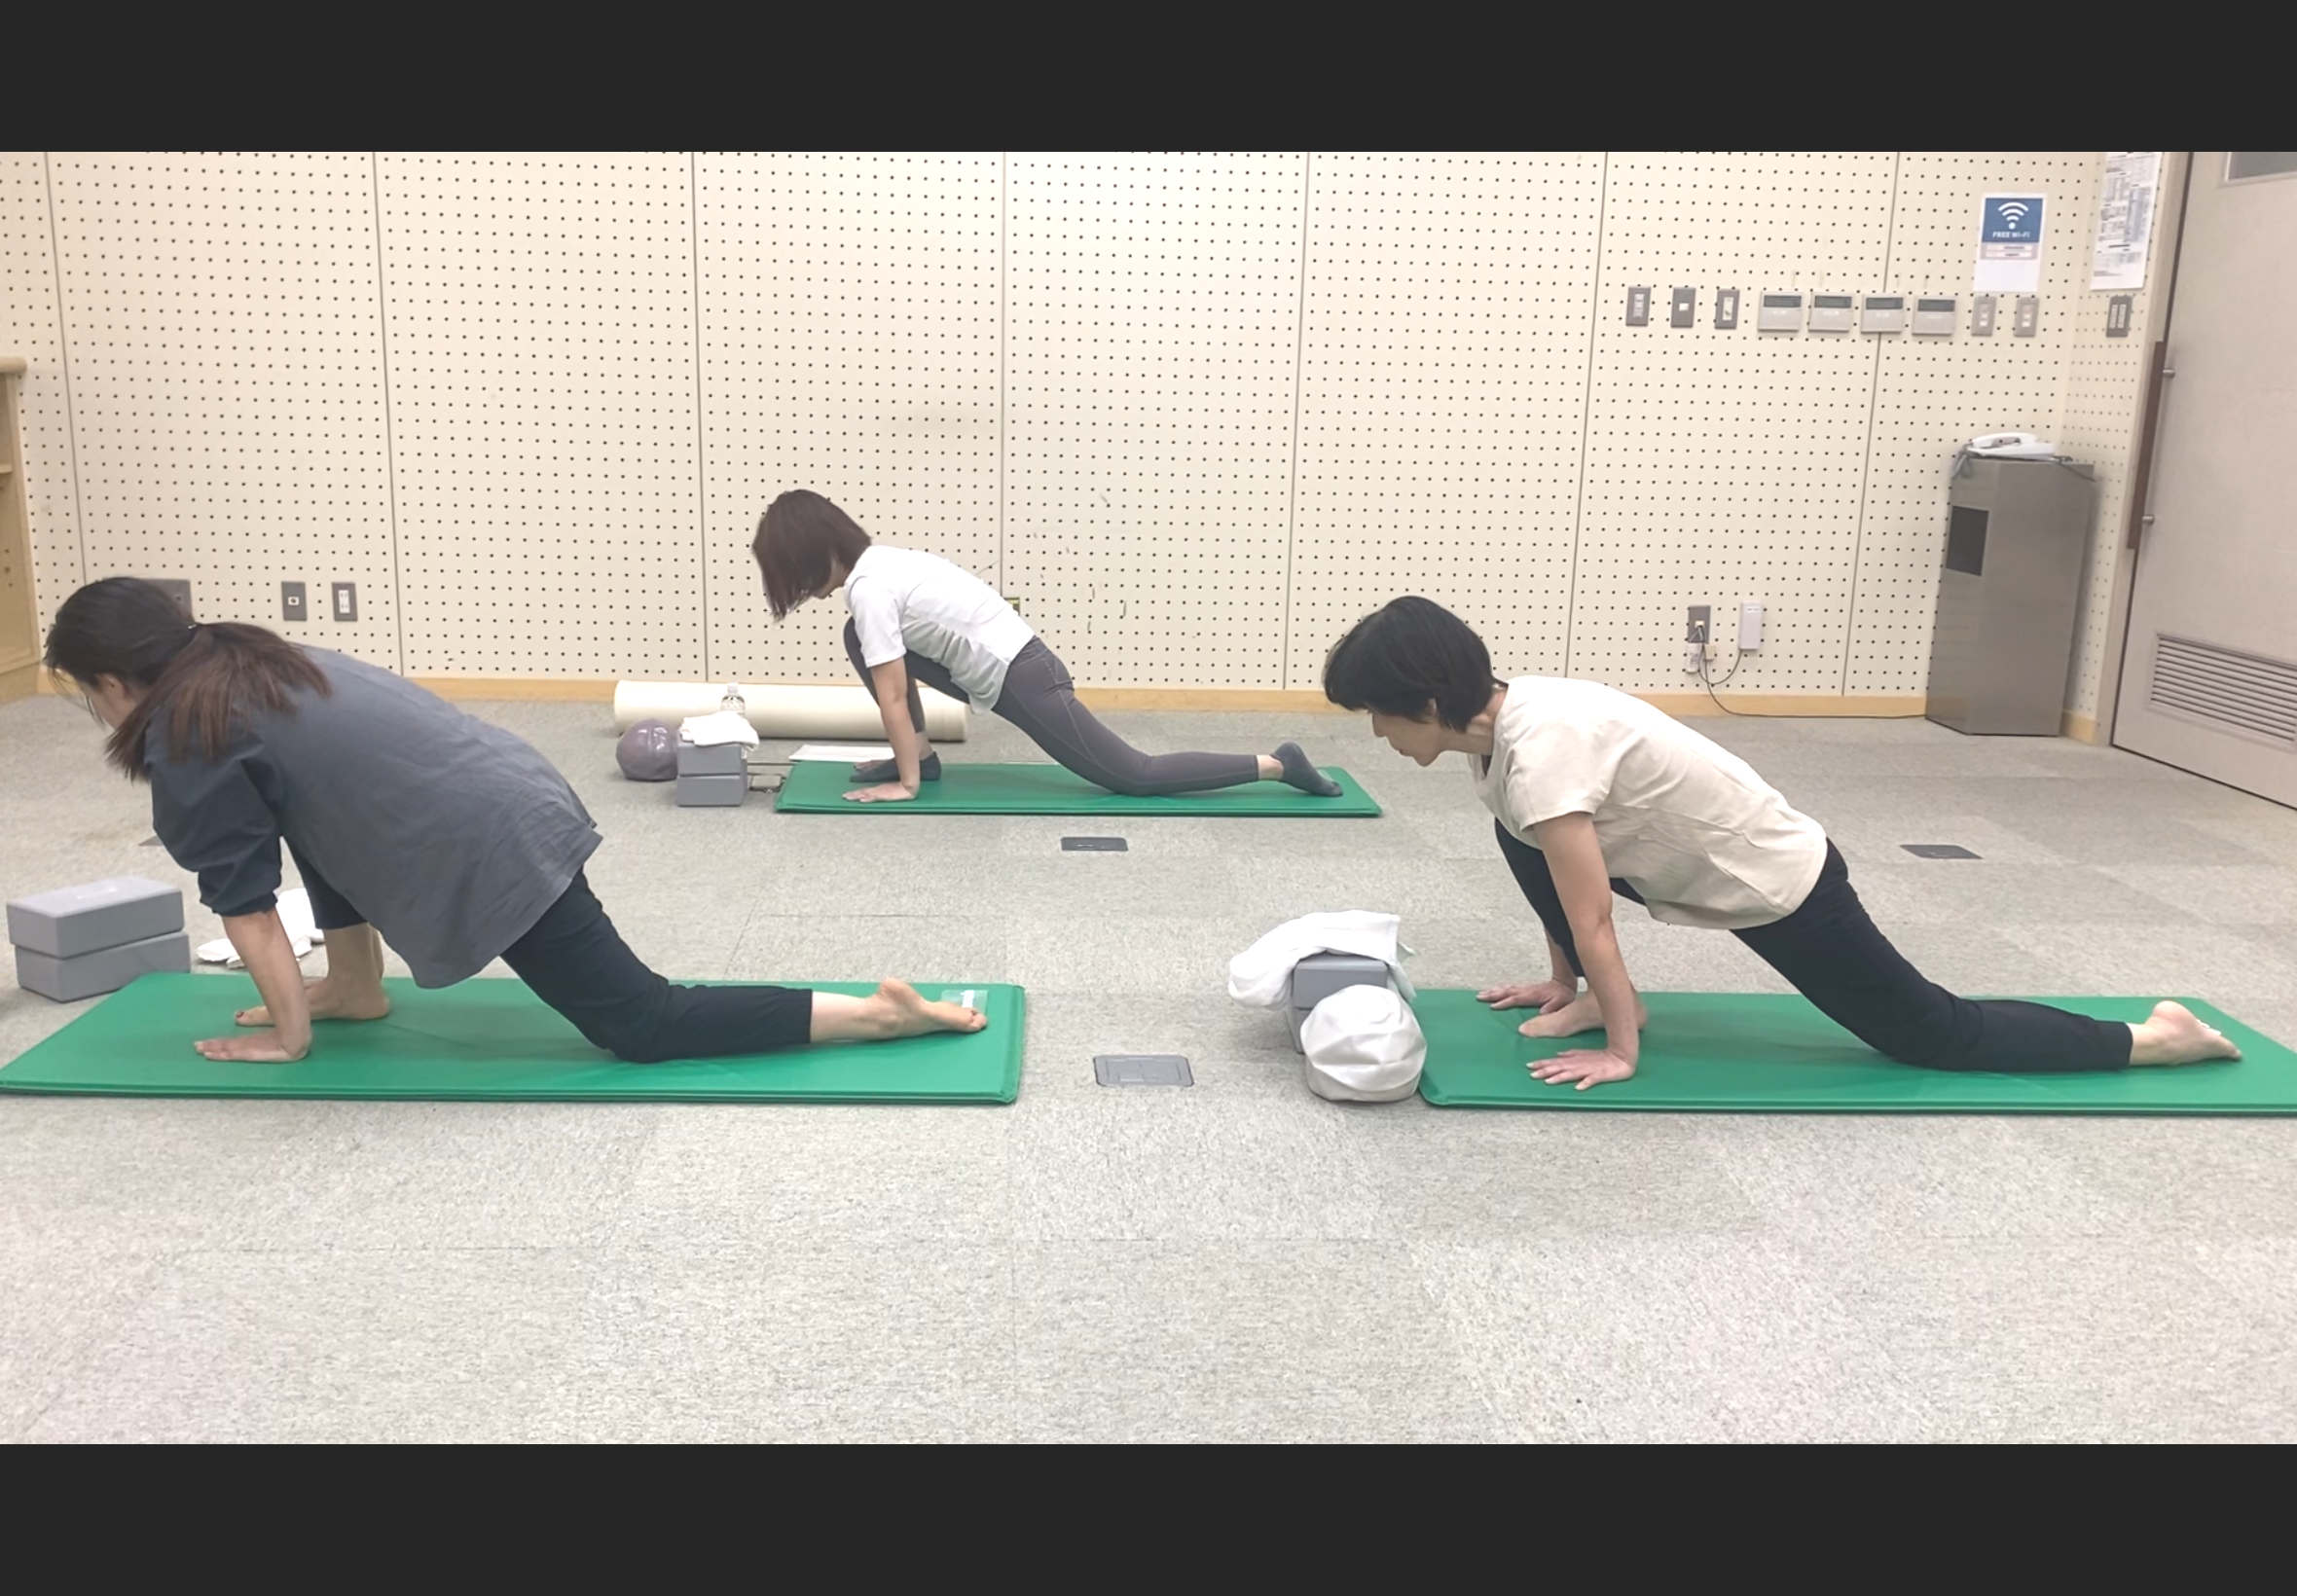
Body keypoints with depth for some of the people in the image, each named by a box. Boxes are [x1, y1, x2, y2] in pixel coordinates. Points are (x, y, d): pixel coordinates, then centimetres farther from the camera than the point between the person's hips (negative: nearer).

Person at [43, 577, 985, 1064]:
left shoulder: (189, 746, -5)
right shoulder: (256, 666, 21)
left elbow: (248, 904, -3)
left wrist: (285, 1038, 9)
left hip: (490, 853, -9)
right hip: (516, 798, 9)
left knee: (640, 1024, -2)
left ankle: (884, 1013, -11)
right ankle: (356, 987, 31)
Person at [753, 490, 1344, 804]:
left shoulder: (867, 589, -17)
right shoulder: (879, 561, 12)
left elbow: (893, 696, -16)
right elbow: (901, 672, 22)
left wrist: (905, 783, -9)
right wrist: (908, 753, 25)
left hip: (1019, 681, -9)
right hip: (1009, 661, 9)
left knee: (1134, 776, -3)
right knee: (860, 641, 10)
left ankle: (1276, 765, -2)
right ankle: (920, 756, 14)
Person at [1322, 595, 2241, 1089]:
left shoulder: (1538, 756, -31)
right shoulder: (1502, 718, -2)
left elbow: (1591, 918, -26)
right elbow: (1556, 889, 12)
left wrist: (1618, 1052, -17)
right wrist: (1564, 983, 18)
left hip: (1777, 882, -9)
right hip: (1718, 866, 9)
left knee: (1931, 1035, 5)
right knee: (1518, 837, 2)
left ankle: (2156, 1037, 18)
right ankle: (1604, 1000, 11)